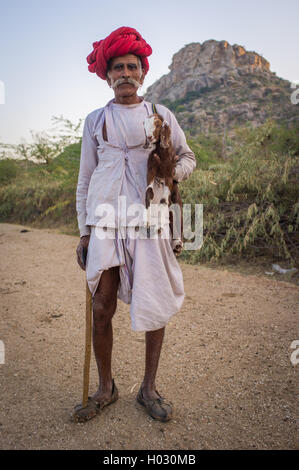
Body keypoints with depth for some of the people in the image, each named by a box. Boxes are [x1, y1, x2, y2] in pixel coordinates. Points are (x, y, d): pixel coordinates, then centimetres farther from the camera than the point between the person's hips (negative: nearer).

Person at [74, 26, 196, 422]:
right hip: (104, 222, 1)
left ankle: (149, 388, 24)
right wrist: (83, 232, 6)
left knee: (156, 307, 2)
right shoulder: (95, 121, 12)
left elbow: (188, 158, 17)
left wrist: (170, 174, -7)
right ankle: (106, 388, 24)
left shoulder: (161, 116, 11)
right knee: (102, 310, 2)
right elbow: (85, 179, 12)